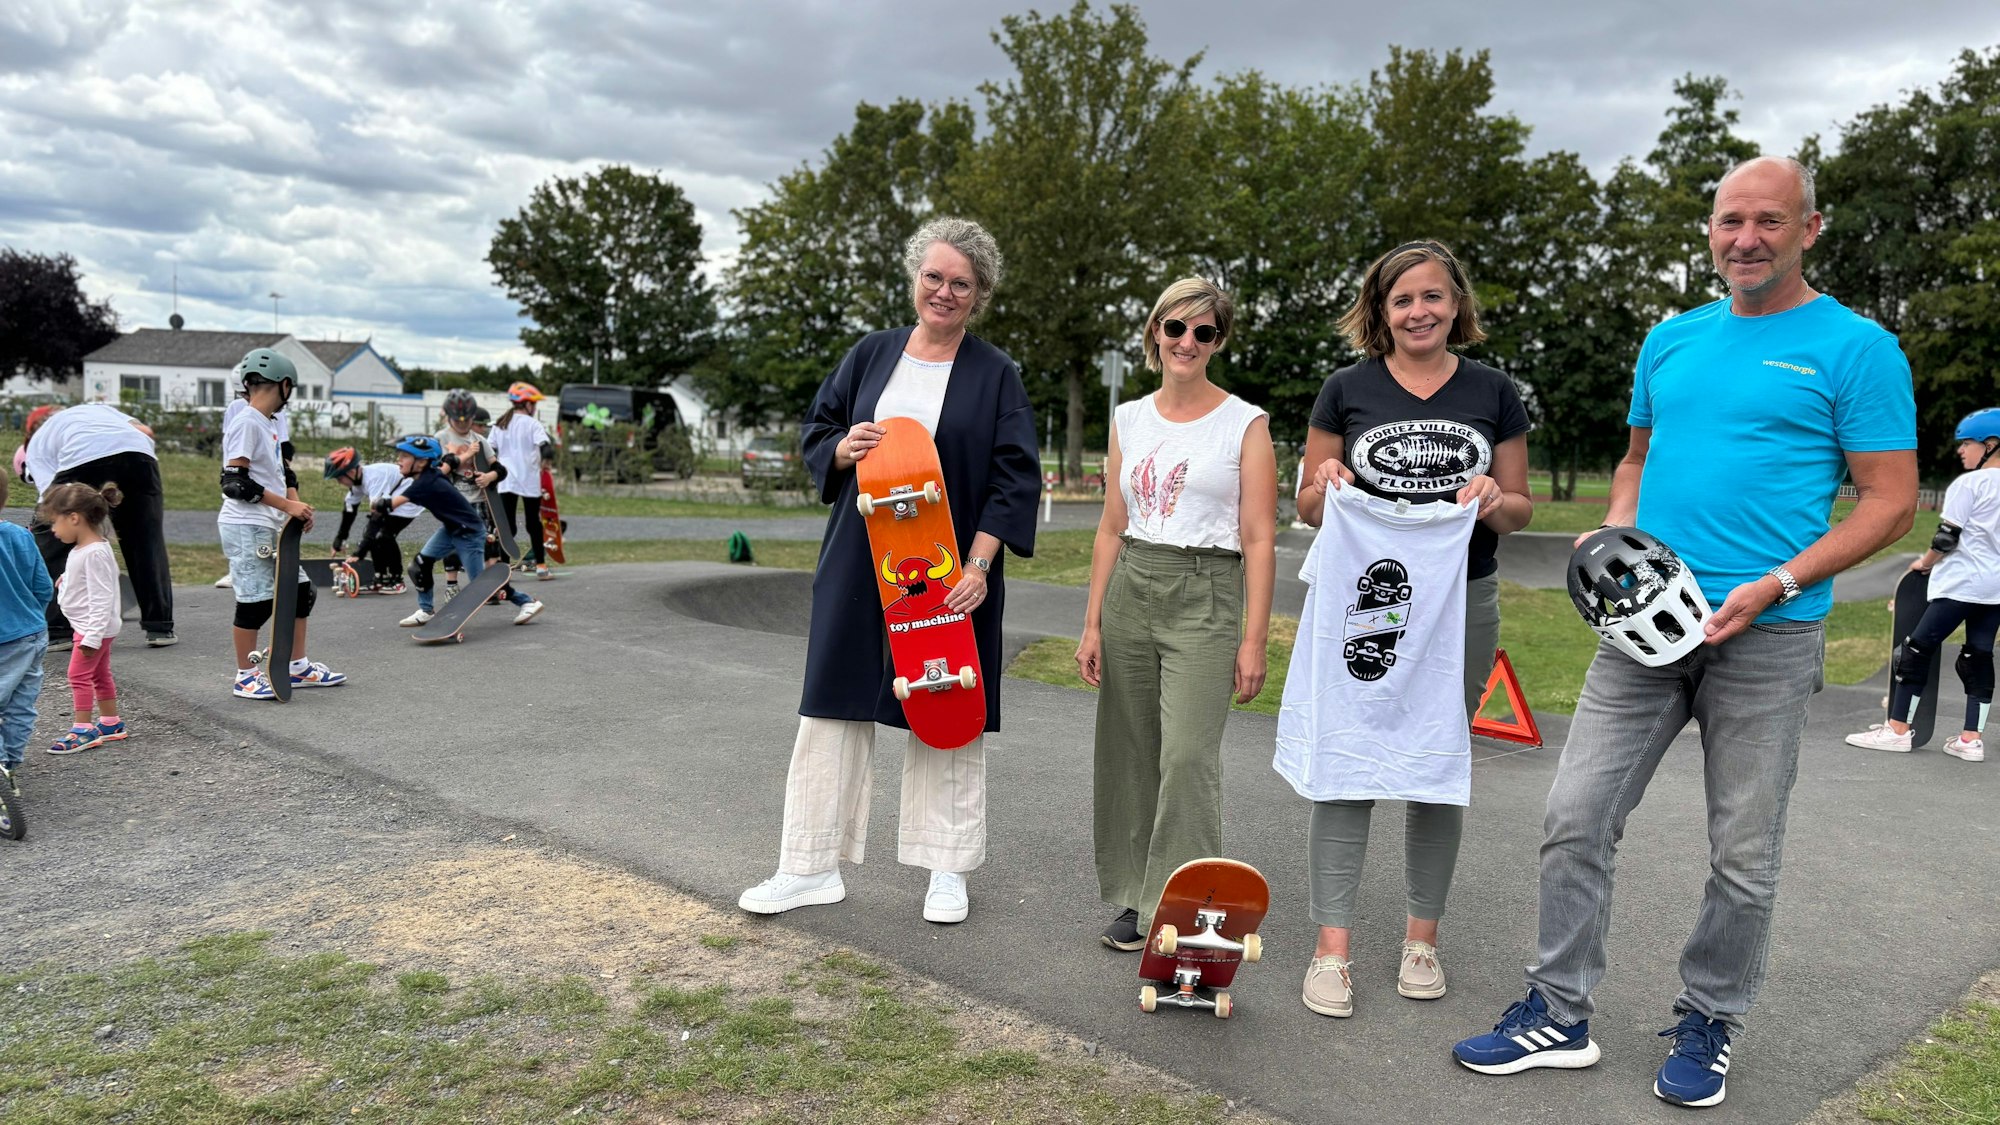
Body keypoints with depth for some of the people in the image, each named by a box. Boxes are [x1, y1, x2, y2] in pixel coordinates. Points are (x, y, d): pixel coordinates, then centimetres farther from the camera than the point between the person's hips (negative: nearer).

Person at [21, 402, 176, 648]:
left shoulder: (37, 443, 33)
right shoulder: (97, 408, 42)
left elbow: (53, 496, 14)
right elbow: (145, 431, 22)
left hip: (84, 460, -2)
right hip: (138, 452, 2)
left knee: (46, 536, 17)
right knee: (147, 541, 16)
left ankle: (58, 631, 14)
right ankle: (160, 628, 16)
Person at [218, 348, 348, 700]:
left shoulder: (270, 423, 15)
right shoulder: (246, 422, -13)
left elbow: (283, 471, 18)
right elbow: (236, 482, -19)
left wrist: (296, 506, 0)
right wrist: (287, 505, -18)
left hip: (271, 526, 9)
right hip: (245, 527, -9)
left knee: (299, 590, 12)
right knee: (257, 599, -5)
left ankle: (297, 667, 23)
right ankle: (246, 676, 7)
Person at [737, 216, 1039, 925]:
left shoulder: (997, 375, 1)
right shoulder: (872, 354, 9)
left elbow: (1015, 475, -5)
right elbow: (814, 433, 13)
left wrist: (978, 562, -15)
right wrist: (843, 448, -11)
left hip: (950, 572, -2)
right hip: (859, 566, 3)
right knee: (836, 705, 5)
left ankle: (947, 869, 20)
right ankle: (813, 866, 16)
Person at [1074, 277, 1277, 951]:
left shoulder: (1245, 423, -1)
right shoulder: (1129, 419, 11)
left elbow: (1260, 540, -4)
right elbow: (1111, 528, 13)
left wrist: (1253, 640, -9)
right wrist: (1093, 624, 8)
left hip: (1205, 597, -4)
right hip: (1129, 591, 4)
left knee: (1188, 757, -11)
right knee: (1129, 753, 7)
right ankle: (1134, 900, 20)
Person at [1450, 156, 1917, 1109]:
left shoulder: (1855, 349, -3)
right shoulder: (1671, 340, 12)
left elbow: (1890, 502, -5)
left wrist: (1775, 585, -17)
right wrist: (1611, 534, 3)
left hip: (1767, 637, -4)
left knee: (1743, 855, 8)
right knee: (1575, 819, 2)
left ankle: (1708, 1026, 28)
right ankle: (1558, 1015, 15)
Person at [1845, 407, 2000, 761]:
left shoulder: (1968, 484, -11)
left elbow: (1947, 538, -11)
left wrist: (1925, 563, 6)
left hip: (1961, 584, -8)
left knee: (1918, 649, -1)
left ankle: (1897, 729, 2)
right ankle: (1971, 739, 10)